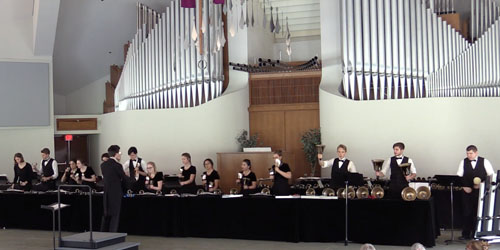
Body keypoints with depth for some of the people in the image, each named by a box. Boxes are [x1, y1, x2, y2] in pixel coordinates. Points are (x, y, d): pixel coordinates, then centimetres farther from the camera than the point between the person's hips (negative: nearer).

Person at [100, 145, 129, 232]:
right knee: (115, 216, 0)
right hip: (116, 193, -7)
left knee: (106, 215, 15)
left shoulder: (103, 165, 5)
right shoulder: (117, 165, -16)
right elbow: (125, 179, -7)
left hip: (106, 194, 7)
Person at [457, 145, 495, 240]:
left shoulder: (485, 162, 3)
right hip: (467, 191, 1)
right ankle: (466, 234, 6)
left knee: (478, 212, -1)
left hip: (480, 191, -1)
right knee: (467, 213, 0)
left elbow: (492, 175, 2)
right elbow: (459, 176, 6)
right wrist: (464, 187, -8)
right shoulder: (463, 162, 7)